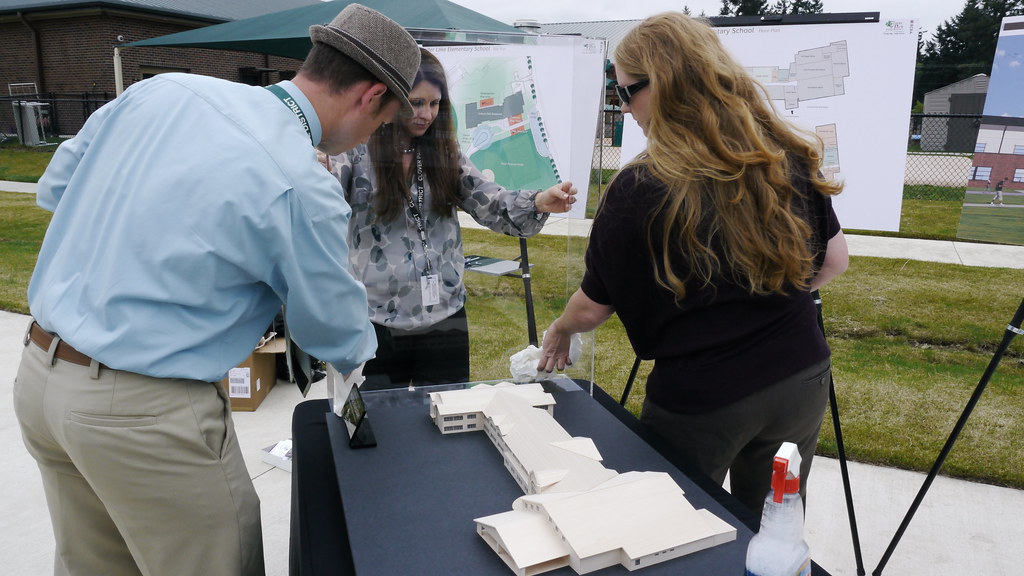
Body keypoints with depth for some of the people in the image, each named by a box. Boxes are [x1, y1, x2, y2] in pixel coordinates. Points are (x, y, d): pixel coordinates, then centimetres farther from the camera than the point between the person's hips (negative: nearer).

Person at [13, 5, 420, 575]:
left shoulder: (162, 88, -1)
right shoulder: (303, 188, -21)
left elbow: (55, 187, 13)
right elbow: (339, 337, -5)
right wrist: (363, 347, 17)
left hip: (39, 372, 8)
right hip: (144, 410, -8)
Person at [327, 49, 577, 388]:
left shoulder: (446, 154, 6)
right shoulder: (358, 152, -4)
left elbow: (492, 204, -1)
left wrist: (539, 203, -20)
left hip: (444, 314, 3)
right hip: (376, 320, -3)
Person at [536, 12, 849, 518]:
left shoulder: (638, 190, -17)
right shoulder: (788, 157, -4)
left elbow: (593, 309, -6)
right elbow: (833, 260, 7)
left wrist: (559, 332, 15)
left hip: (699, 402, -5)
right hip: (800, 381, 5)